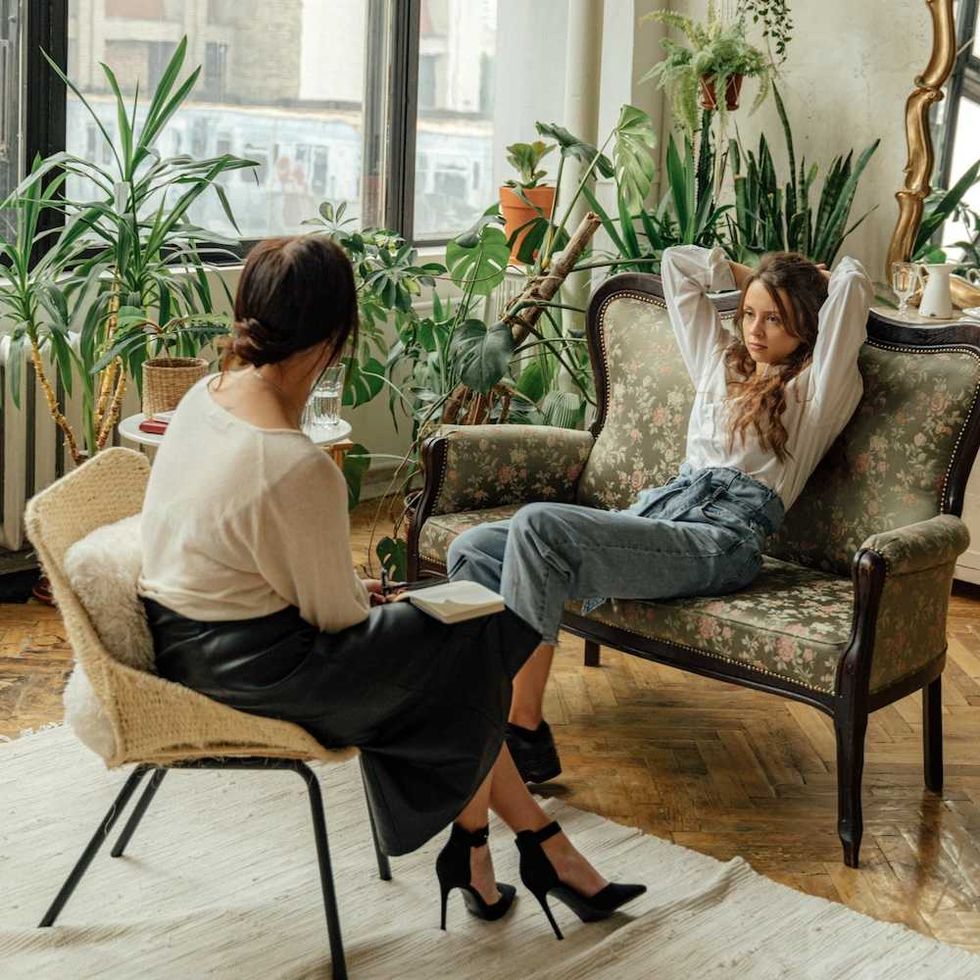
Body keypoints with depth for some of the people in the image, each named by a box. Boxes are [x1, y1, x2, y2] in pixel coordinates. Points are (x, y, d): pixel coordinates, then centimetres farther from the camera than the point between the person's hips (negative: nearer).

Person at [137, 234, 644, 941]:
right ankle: (471, 851, 29)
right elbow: (336, 616, -17)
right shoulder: (298, 469, -30)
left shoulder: (207, 395, -2)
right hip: (247, 666, -9)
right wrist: (364, 602, 5)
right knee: (472, 652, 6)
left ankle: (543, 843, 20)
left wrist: (349, 590, 10)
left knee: (449, 659, 13)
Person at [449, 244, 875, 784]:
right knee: (472, 550, -9)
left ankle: (524, 732, -26)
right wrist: (752, 276, 32)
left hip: (721, 539, -8)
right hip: (657, 510, 8)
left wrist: (832, 275, 16)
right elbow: (677, 262, 33)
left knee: (537, 524, -29)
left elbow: (853, 285, -4)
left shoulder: (815, 388, 8)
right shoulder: (721, 361, 27)